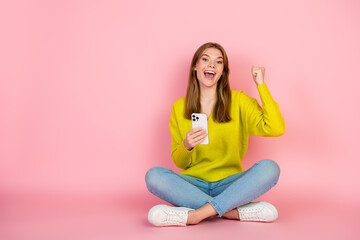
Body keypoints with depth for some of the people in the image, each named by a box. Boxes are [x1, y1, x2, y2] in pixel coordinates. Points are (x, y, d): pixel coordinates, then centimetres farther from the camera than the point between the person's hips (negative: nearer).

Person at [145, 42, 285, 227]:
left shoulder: (239, 101, 3)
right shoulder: (179, 107, 6)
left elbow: (276, 128, -13)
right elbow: (179, 162, 8)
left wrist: (261, 85, -8)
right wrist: (186, 146, -15)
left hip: (229, 184, -1)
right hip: (193, 184, 1)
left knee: (269, 168, -27)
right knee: (154, 175, -28)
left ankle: (194, 215, -29)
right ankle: (235, 211, -24)